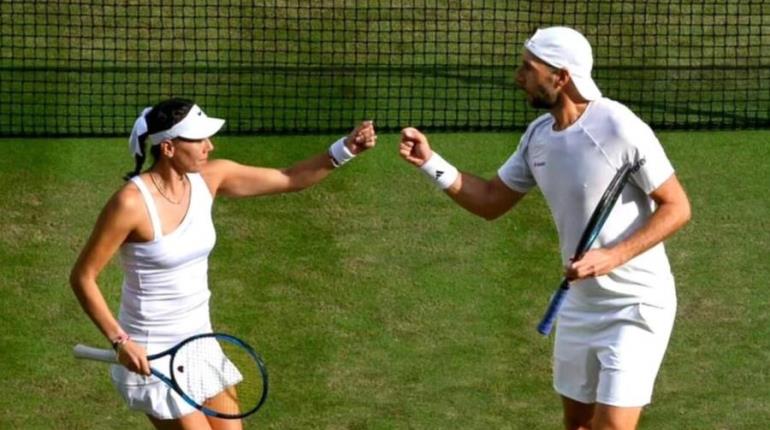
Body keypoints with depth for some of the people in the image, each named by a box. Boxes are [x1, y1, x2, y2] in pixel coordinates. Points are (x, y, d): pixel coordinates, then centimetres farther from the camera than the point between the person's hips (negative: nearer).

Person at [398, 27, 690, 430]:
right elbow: (491, 201, 12)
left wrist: (613, 256, -28)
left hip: (635, 305, -8)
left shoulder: (619, 128, -21)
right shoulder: (539, 136, 2)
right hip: (579, 302, 8)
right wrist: (429, 161, -1)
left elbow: (677, 207, -18)